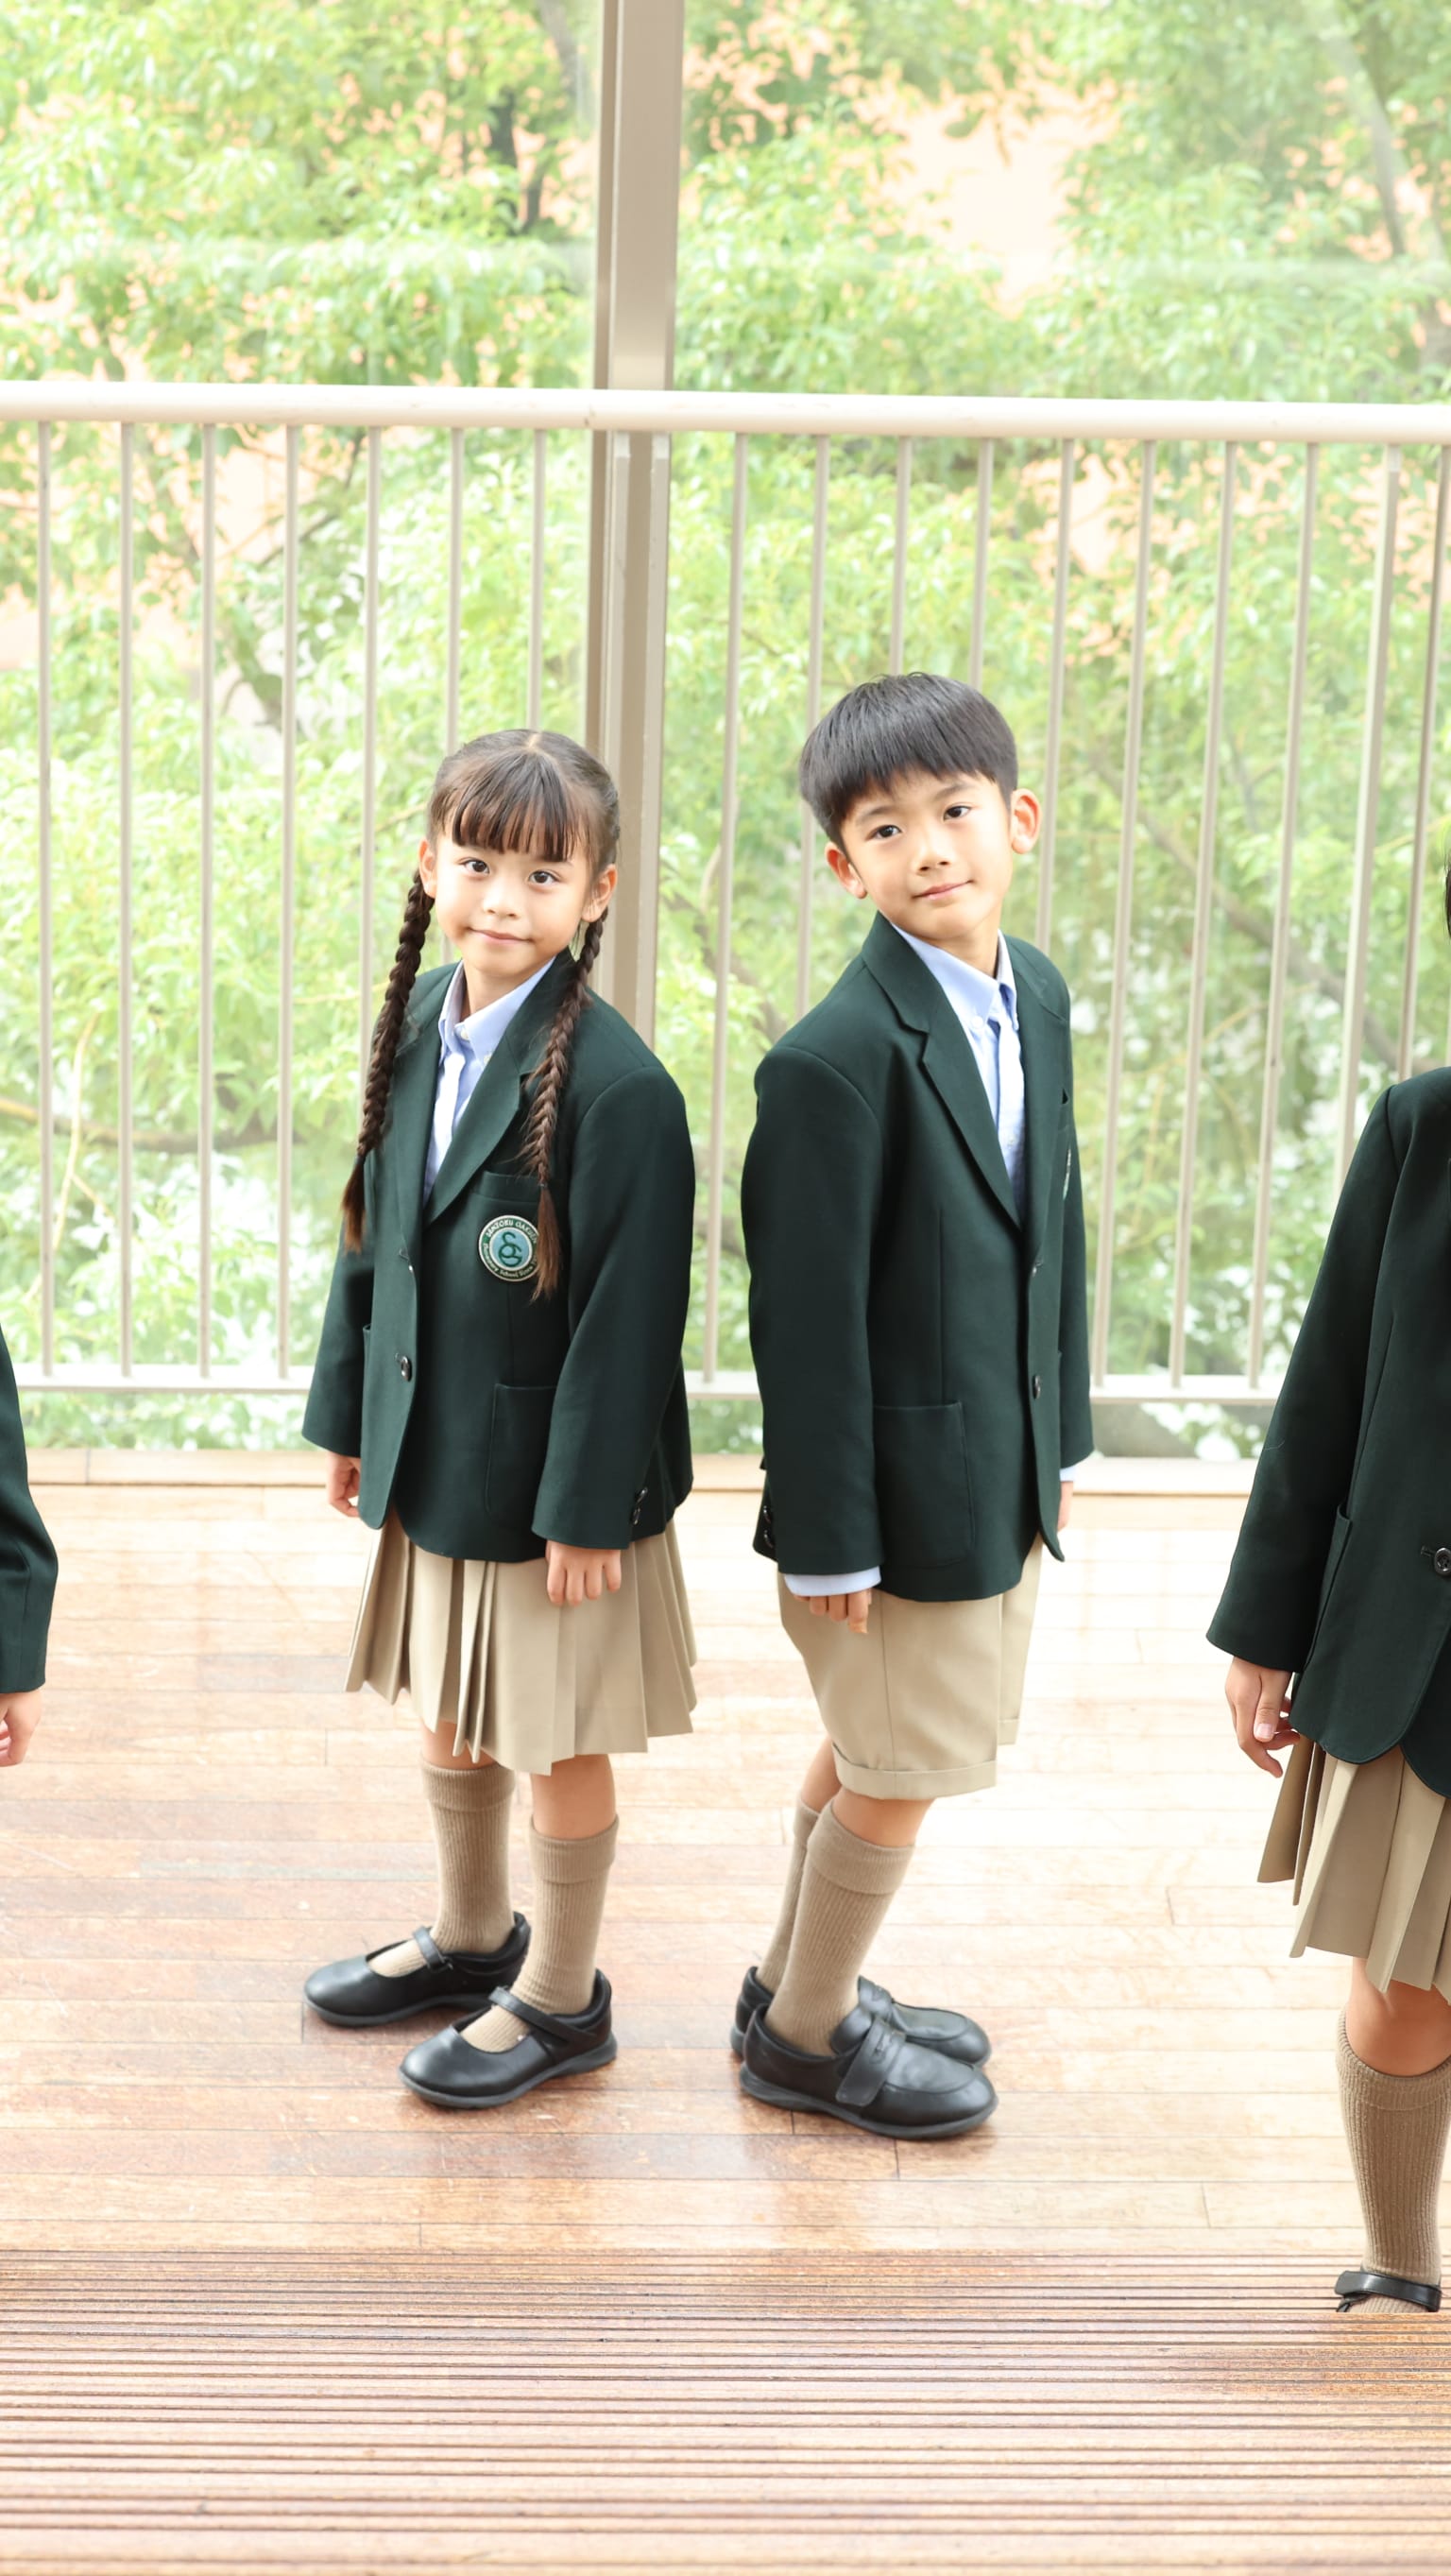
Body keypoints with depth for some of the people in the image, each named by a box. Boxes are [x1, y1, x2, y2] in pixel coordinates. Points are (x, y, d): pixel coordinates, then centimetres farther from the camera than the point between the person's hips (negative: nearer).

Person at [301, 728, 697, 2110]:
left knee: (556, 1740, 8)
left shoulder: (618, 1088, -22)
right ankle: (470, 1938, 44)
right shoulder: (419, 1025, 0)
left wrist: (586, 1508, -19)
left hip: (554, 1472, -7)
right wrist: (349, 1413, 13)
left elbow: (629, 1314, -20)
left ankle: (561, 1998, 27)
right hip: (431, 1457, 7)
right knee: (448, 1712, 22)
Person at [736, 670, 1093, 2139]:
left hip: (1003, 1470, 8)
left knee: (873, 1747, 22)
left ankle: (798, 1984, 40)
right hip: (901, 1482, -8)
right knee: (897, 1770, 7)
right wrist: (828, 1538, -16)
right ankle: (806, 2035, 28)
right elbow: (806, 1315, -20)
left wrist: (1058, 1436, 14)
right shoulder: (838, 1059, -23)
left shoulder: (1039, 995, 3)